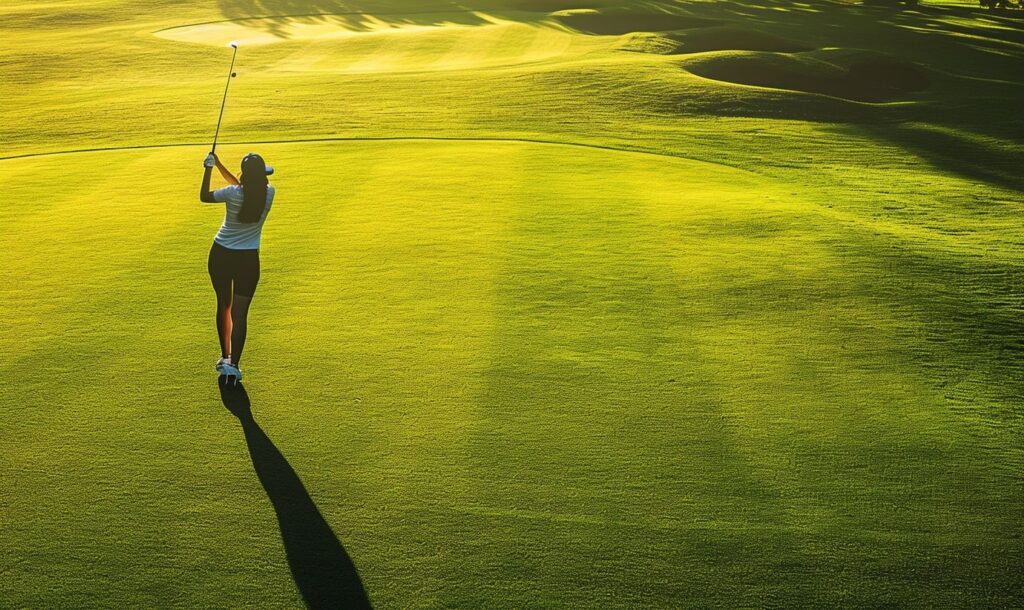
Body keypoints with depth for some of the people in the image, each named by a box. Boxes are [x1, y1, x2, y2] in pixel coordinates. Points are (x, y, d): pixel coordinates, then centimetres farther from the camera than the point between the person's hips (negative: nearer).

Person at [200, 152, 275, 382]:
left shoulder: (232, 194, -18)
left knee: (223, 305, 18)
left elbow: (204, 196, 2)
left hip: (221, 255, 0)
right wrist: (219, 165, 12)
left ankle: (225, 356, 29)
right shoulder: (269, 193, -10)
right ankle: (233, 363, -8)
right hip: (248, 260, 0)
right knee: (239, 314, 2)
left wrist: (209, 168, 8)